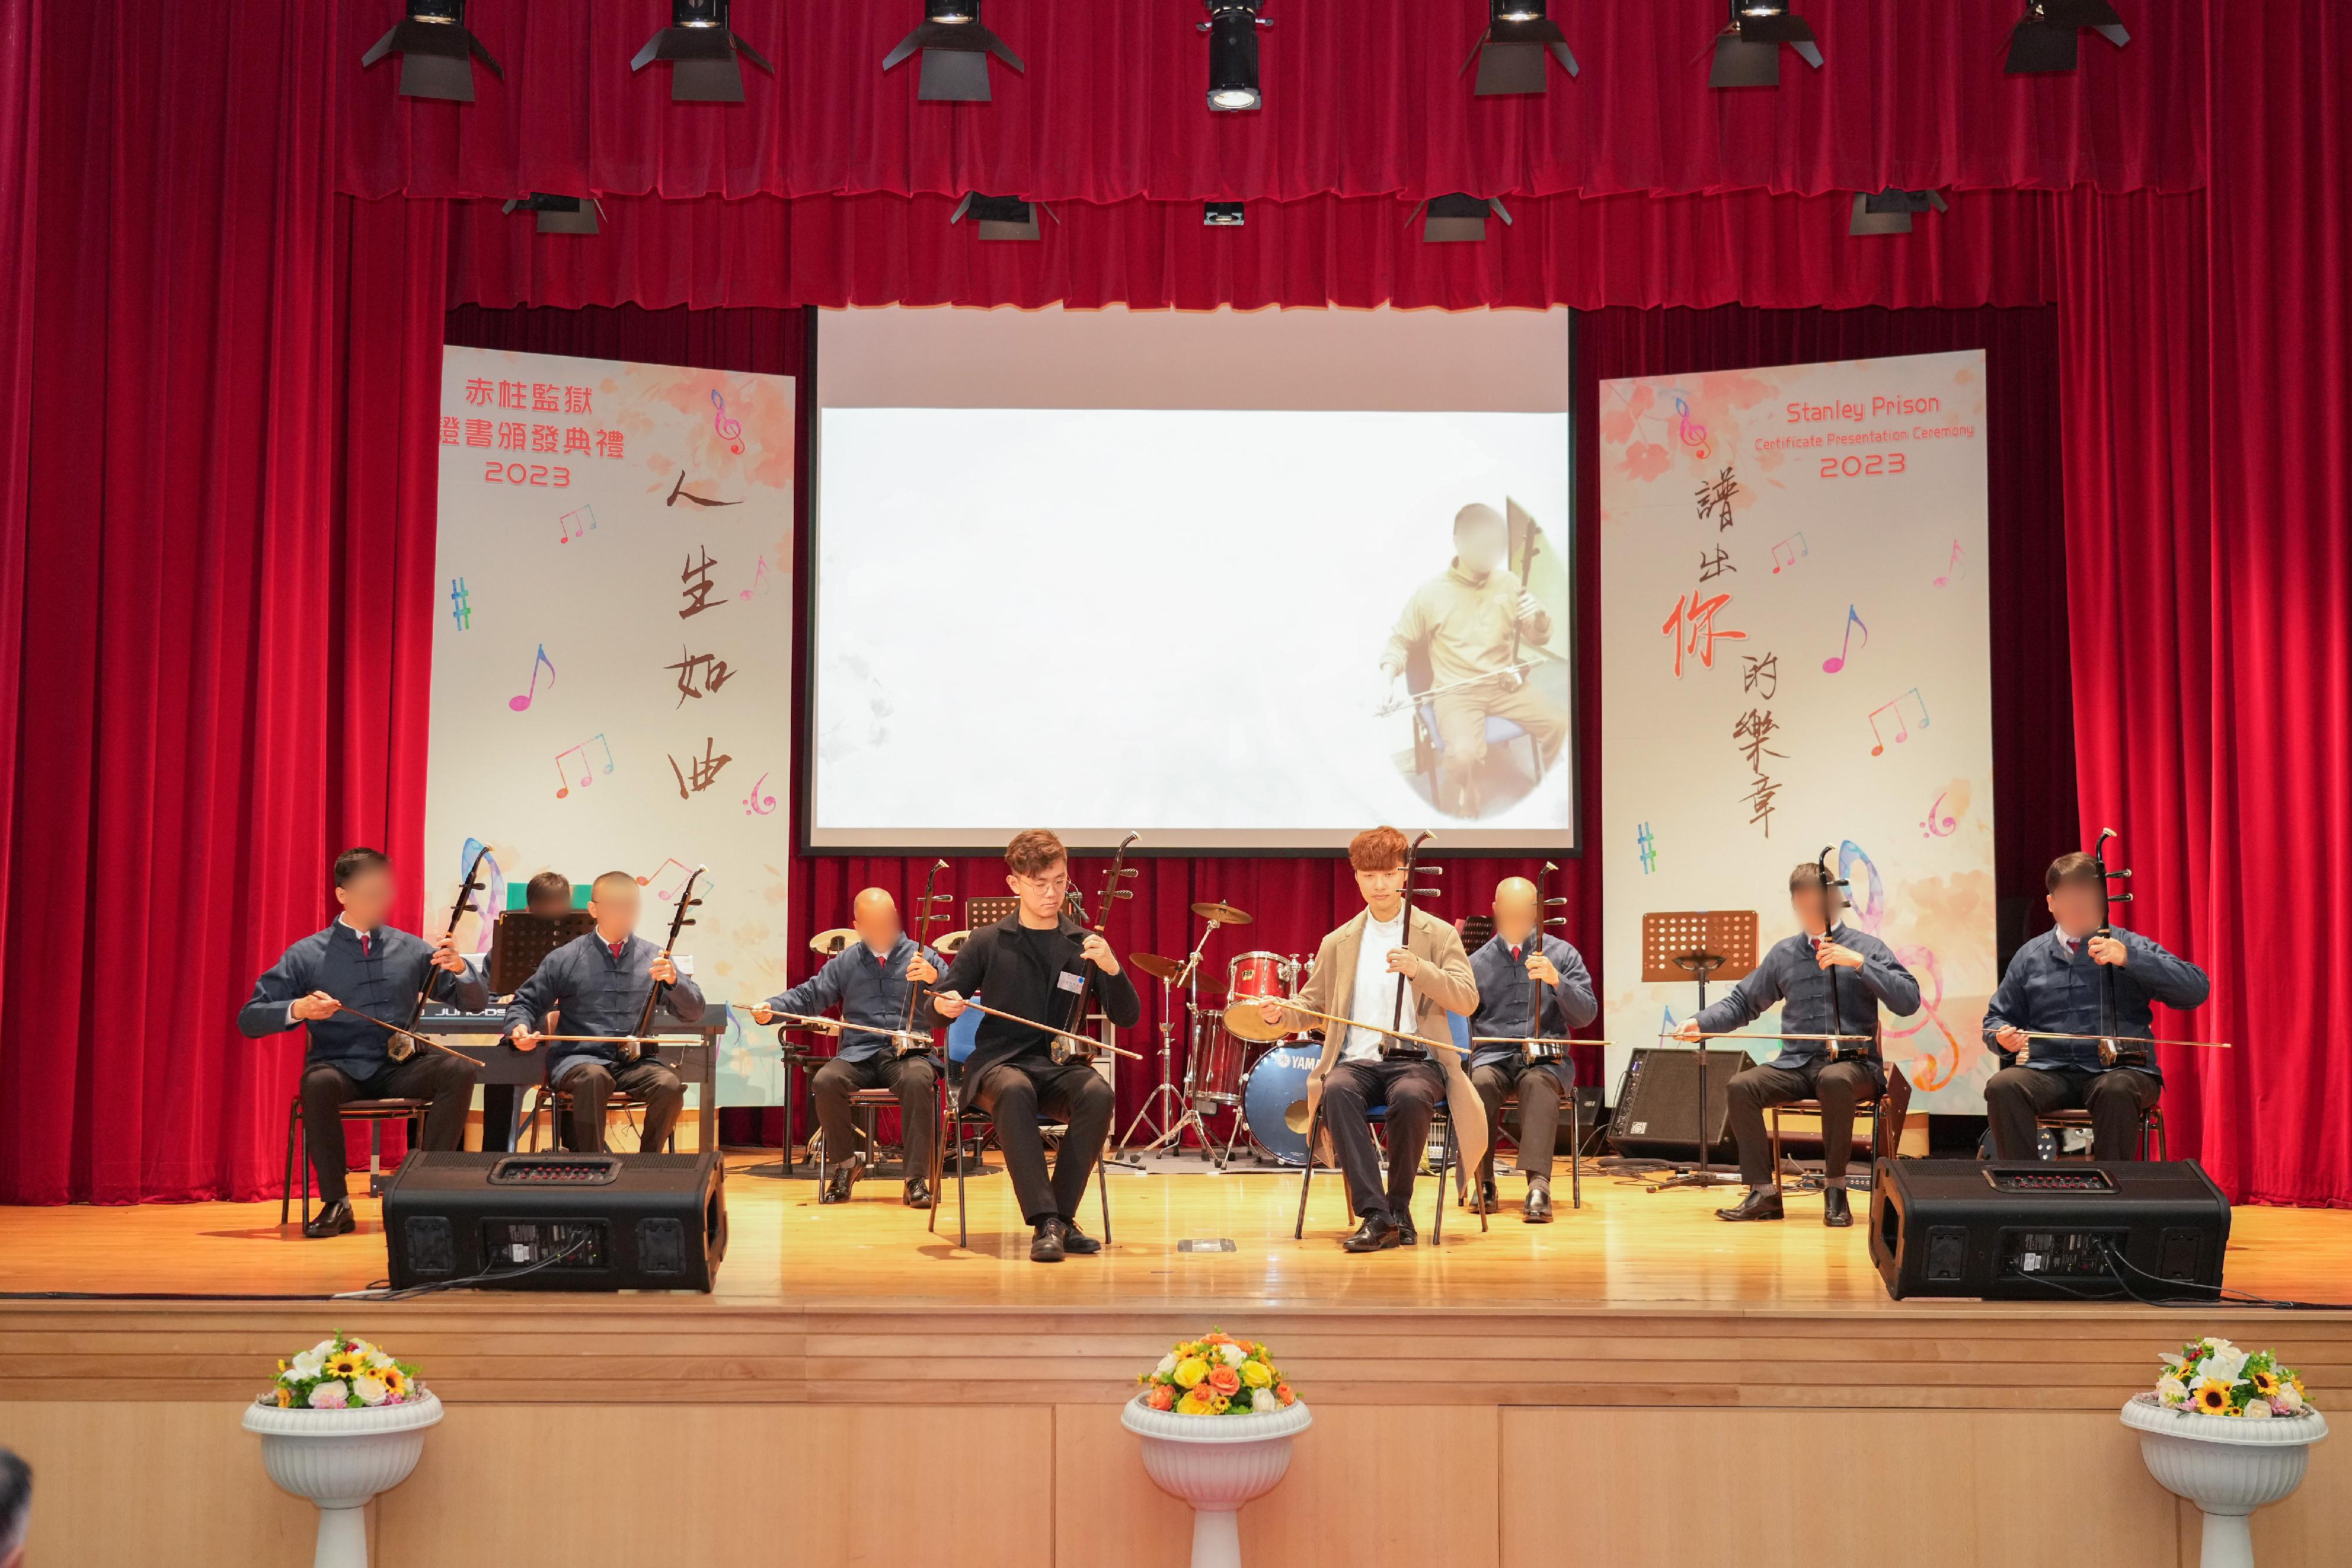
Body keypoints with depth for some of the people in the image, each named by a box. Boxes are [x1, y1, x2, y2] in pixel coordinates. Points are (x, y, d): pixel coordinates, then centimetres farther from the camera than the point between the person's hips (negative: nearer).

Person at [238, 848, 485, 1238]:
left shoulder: (411, 949, 9)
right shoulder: (307, 955, 3)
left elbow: (476, 1003, 10)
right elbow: (249, 1020, -1)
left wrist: (459, 968, -12)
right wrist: (298, 1009, -21)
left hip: (401, 1068, 2)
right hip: (340, 1068, -2)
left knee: (460, 1070, -27)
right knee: (318, 1082, -37)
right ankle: (335, 1203, -25)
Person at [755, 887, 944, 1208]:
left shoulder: (923, 958, 7)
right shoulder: (845, 963, 17)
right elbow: (808, 995, 16)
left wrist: (934, 980, -26)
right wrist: (771, 1008, -3)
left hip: (909, 1054, -3)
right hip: (858, 1055, 3)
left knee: (918, 1080, -37)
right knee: (825, 1081, -28)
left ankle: (917, 1178, -29)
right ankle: (845, 1164, -5)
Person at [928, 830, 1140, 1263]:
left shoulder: (1083, 946, 7)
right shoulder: (988, 942, 3)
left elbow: (1128, 1019, 2)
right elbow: (938, 1005, 7)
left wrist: (1112, 970, -17)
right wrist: (943, 1005, -19)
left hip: (1061, 1067, 2)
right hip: (999, 1064, -2)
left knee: (1098, 1093, -32)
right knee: (1014, 1091, -38)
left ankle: (1061, 1217, -22)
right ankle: (1045, 1222, -39)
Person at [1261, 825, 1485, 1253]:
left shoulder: (1439, 935, 8)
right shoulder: (1338, 943, 16)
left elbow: (1468, 1001, -3)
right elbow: (1314, 1007, 21)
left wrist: (1419, 971, -18)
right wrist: (1283, 1012, -2)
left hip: (1416, 1059, -2)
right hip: (1357, 1061, 2)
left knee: (1410, 1097, -37)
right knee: (1336, 1090, -34)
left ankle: (1399, 1208, -17)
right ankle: (1374, 1215, -35)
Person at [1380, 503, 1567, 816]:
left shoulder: (1508, 583, 5)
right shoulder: (1431, 593, -5)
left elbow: (1538, 636, 12)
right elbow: (1399, 642, 4)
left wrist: (1540, 617, -12)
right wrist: (1390, 679, -15)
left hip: (1505, 684, 4)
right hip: (1456, 690, -4)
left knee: (1560, 725, -15)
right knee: (1463, 753, -32)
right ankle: (1461, 819, -6)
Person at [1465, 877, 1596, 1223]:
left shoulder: (1563, 955, 8)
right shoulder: (1476, 963, 12)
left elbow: (1586, 1015, -1)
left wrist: (1556, 981, -18)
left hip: (1547, 1057, -1)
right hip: (1492, 1055, 1)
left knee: (1538, 1082, -37)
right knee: (1481, 1082, -34)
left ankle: (1539, 1183, -48)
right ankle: (1484, 1182, -21)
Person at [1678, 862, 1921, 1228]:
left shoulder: (1866, 947, 2)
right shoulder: (1784, 954, 12)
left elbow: (1909, 1003, -9)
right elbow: (1743, 1002, 19)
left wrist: (1860, 963, -18)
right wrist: (1701, 1023, 2)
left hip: (1853, 1064, -4)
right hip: (1796, 1064, 4)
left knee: (1835, 1081, -39)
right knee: (1741, 1085, -23)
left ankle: (1835, 1190, -25)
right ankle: (1763, 1193, -17)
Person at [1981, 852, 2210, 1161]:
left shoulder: (2132, 948, 7)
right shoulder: (2030, 956, 15)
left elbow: (2197, 990, -6)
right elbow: (1997, 1018, 22)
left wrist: (2129, 958, -17)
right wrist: (2004, 1037, -3)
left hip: (2121, 1070, -2)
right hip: (2048, 1072, 2)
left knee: (2116, 1090, -37)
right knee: (2002, 1086, -29)